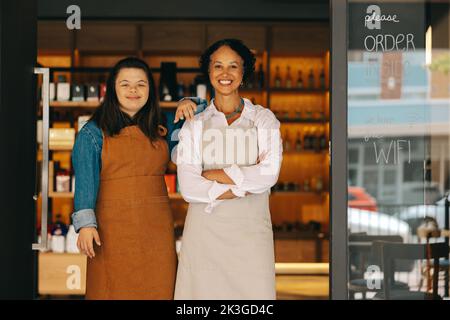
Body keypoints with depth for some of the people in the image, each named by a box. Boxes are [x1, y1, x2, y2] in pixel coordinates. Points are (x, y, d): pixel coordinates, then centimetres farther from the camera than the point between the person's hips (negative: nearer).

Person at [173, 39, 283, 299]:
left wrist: (212, 175, -7)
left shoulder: (264, 119, 7)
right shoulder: (195, 123, 6)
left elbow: (269, 173, -8)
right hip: (205, 228, 0)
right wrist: (242, 189, -10)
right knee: (204, 291, -1)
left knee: (254, 292, -4)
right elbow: (188, 187, -5)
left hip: (251, 229, 0)